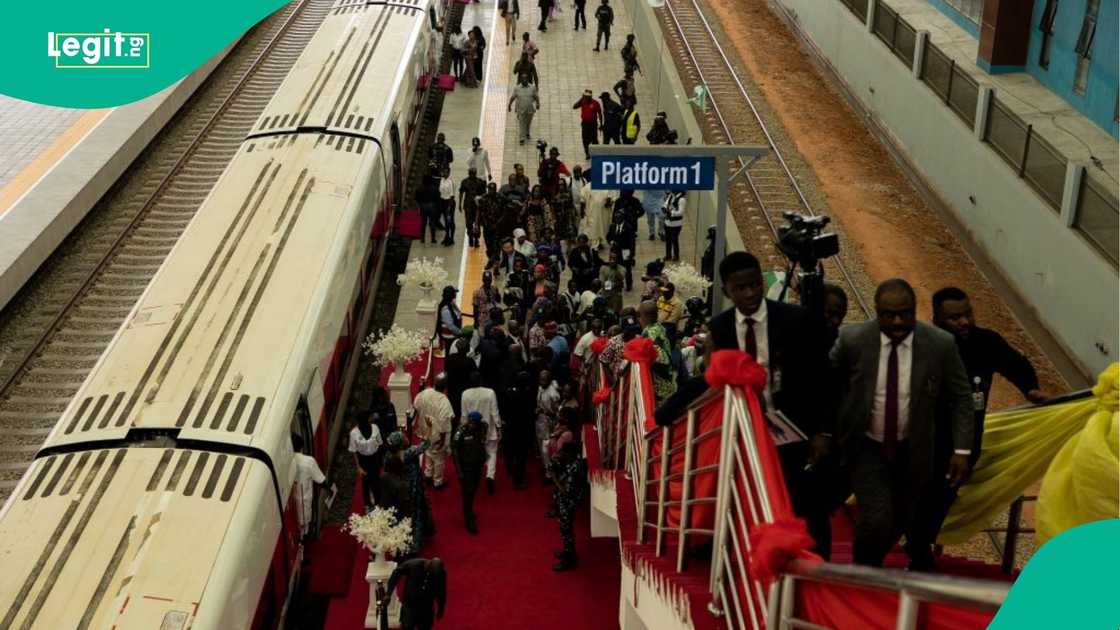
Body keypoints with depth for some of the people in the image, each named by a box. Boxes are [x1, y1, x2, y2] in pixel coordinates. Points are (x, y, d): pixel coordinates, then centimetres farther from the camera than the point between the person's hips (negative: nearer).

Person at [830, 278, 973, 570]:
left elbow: (961, 398, -5)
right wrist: (827, 432, -2)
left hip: (913, 449, 2)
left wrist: (961, 450, -10)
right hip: (867, 447, -2)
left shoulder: (941, 344, -15)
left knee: (907, 520, 16)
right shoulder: (852, 339, -16)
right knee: (876, 520, -16)